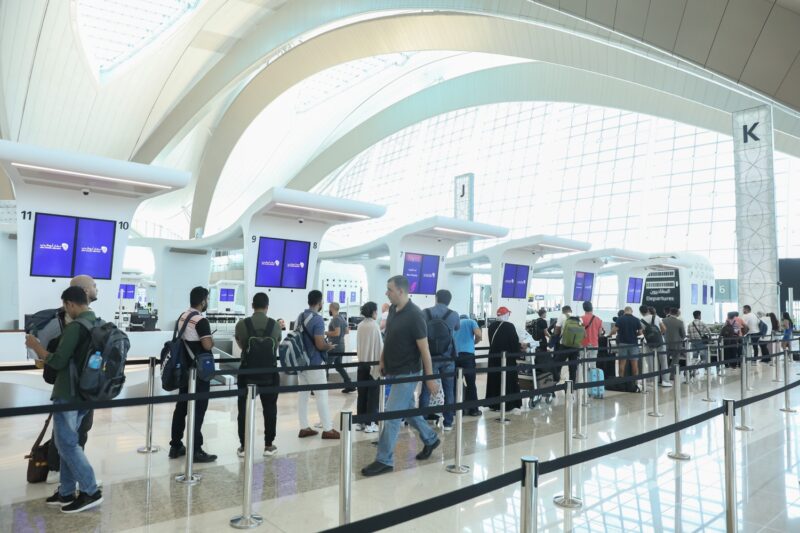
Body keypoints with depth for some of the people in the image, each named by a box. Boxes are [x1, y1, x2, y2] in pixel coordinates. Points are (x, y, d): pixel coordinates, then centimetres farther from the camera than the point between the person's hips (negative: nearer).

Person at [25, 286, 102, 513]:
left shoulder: (75, 327, -19)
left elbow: (57, 362, -19)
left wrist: (35, 345, -4)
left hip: (68, 393, -8)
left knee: (66, 443, 0)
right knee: (68, 441, 16)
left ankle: (90, 491, 2)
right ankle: (66, 492, 23)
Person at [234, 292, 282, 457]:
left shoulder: (242, 324, -8)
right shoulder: (275, 325, -6)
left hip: (247, 373, 0)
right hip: (269, 374, 1)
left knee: (244, 409, 10)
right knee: (270, 409, 11)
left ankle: (243, 446, 14)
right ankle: (269, 445, 16)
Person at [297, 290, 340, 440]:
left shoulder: (300, 317, 8)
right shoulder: (317, 319, -17)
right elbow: (320, 345, -22)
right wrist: (329, 346, 0)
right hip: (314, 363, -8)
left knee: (302, 394, 10)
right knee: (322, 395, 0)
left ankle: (304, 428, 16)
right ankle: (327, 429, 6)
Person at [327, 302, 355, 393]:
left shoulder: (335, 319, -16)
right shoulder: (342, 319, 13)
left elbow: (337, 332, -24)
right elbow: (347, 331, 19)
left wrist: (326, 333, -14)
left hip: (334, 347, -9)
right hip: (341, 347, 9)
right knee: (339, 366, 15)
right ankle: (349, 385, 12)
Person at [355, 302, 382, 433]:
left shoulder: (360, 326, 3)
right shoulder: (375, 326, -12)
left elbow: (358, 345, 10)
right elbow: (379, 346, -10)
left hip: (362, 363, 5)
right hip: (373, 363, -5)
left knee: (362, 393, 11)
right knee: (372, 394, 2)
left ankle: (360, 422, 16)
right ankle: (369, 423, 4)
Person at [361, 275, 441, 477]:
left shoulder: (414, 315, -20)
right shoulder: (392, 310, 4)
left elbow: (424, 349, -17)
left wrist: (430, 378, -15)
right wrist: (382, 361, 13)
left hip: (407, 374, -8)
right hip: (393, 371, 8)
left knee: (391, 415, -5)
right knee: (408, 410, 20)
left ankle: (384, 461, 7)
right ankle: (431, 439, 40)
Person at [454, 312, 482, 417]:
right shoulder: (471, 322, 15)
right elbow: (479, 336, -3)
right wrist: (474, 342, 16)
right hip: (467, 354, -3)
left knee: (455, 382, 9)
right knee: (471, 383, 3)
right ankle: (473, 409, 7)